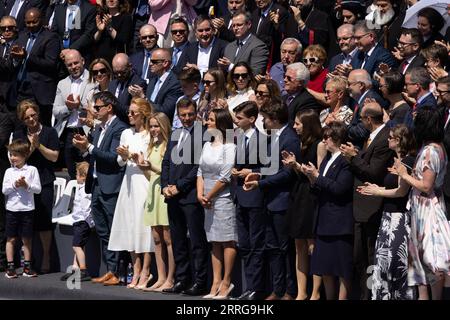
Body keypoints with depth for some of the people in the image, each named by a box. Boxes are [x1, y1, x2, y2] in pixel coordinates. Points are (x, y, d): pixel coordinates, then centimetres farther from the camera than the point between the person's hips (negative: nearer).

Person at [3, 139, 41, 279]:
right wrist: (15, 185, -15)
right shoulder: (9, 171, 5)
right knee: (11, 239, 3)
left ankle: (27, 266, 13)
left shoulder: (32, 170, -1)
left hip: (27, 208, -1)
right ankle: (10, 267, 8)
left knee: (27, 239, 6)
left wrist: (26, 185, -19)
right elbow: (4, 190, 0)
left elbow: (38, 189, -4)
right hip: (12, 208, 1)